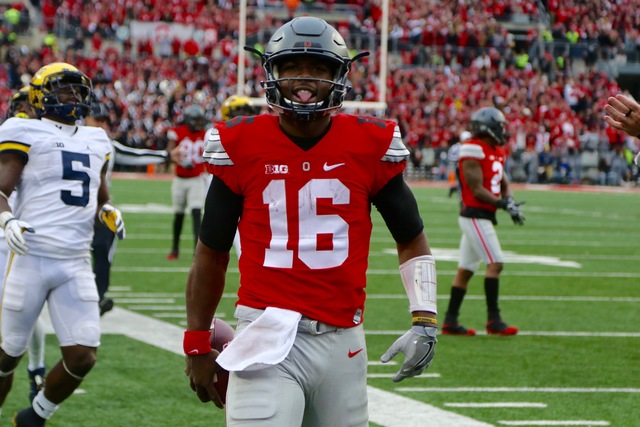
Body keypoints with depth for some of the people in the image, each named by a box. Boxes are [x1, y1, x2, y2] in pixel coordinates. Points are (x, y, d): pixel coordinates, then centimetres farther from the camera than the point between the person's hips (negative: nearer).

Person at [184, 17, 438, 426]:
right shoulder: (242, 146, 0)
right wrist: (197, 345, 12)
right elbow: (212, 253, 10)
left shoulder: (370, 146, 2)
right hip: (268, 340, -2)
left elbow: (412, 240, 12)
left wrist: (424, 321, -1)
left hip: (342, 341, 2)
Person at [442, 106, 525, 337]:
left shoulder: (496, 152, 15)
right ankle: (493, 320, -11)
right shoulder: (473, 151, -15)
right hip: (475, 216, -10)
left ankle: (450, 322, 14)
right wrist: (503, 204, -19)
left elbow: (504, 184, 18)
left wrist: (510, 201, -2)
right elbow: (477, 190, -18)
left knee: (465, 269, 11)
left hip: (483, 217, 10)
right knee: (495, 263, -13)